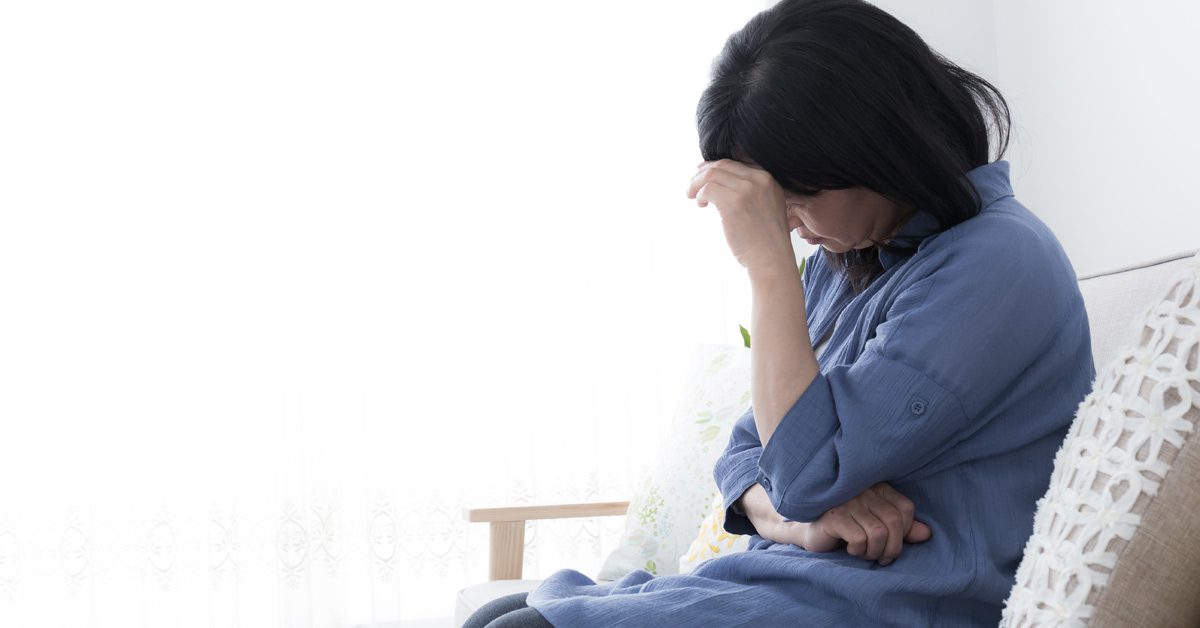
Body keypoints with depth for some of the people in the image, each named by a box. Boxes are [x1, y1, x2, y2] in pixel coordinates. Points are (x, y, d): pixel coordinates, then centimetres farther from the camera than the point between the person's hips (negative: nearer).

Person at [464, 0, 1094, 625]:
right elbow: (747, 450, 14)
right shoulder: (838, 262, 14)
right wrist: (799, 520, -9)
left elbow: (809, 471, -18)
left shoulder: (999, 262, -13)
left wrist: (769, 262, -18)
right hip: (795, 576, 8)